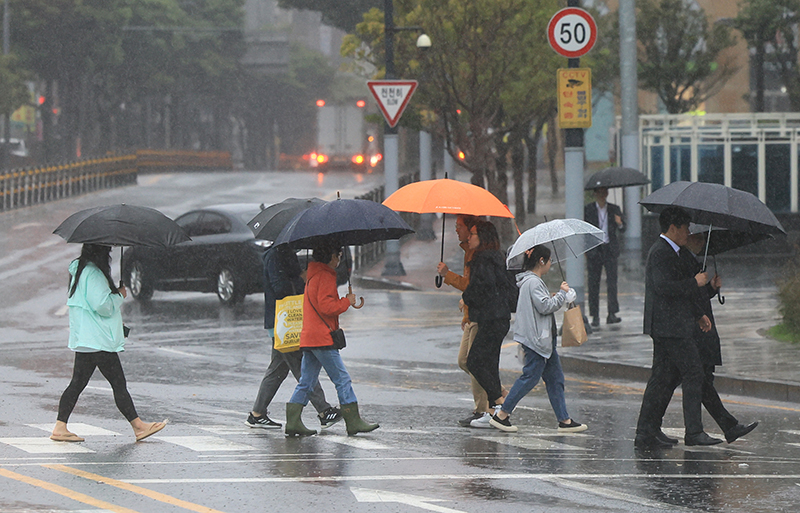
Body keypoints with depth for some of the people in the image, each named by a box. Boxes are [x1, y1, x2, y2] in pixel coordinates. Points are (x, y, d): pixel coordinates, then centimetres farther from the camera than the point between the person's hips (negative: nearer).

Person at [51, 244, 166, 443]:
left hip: (84, 341, 10)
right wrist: (120, 295, -5)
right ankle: (138, 426, -1)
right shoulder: (94, 274, -16)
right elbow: (102, 305, -21)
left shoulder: (80, 271, 16)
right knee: (118, 383, -5)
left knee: (78, 383, 8)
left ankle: (60, 428, 4)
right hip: (98, 342, -10)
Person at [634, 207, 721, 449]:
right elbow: (664, 287, -25)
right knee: (693, 374, -7)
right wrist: (695, 283, -17)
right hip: (670, 327, -11)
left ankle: (646, 433, 11)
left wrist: (698, 314, 22)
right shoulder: (660, 252, -14)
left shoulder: (673, 252, 20)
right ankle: (694, 431, -4)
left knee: (662, 378, 10)